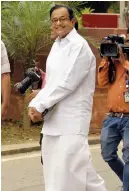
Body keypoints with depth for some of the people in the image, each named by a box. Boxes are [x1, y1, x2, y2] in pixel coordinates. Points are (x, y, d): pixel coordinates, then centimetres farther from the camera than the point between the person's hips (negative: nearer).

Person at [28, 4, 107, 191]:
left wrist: (40, 105, -15)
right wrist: (34, 104, 0)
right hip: (54, 118, 8)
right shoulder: (56, 46, 16)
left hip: (72, 119, -8)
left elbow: (68, 83, -17)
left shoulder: (79, 46, -11)